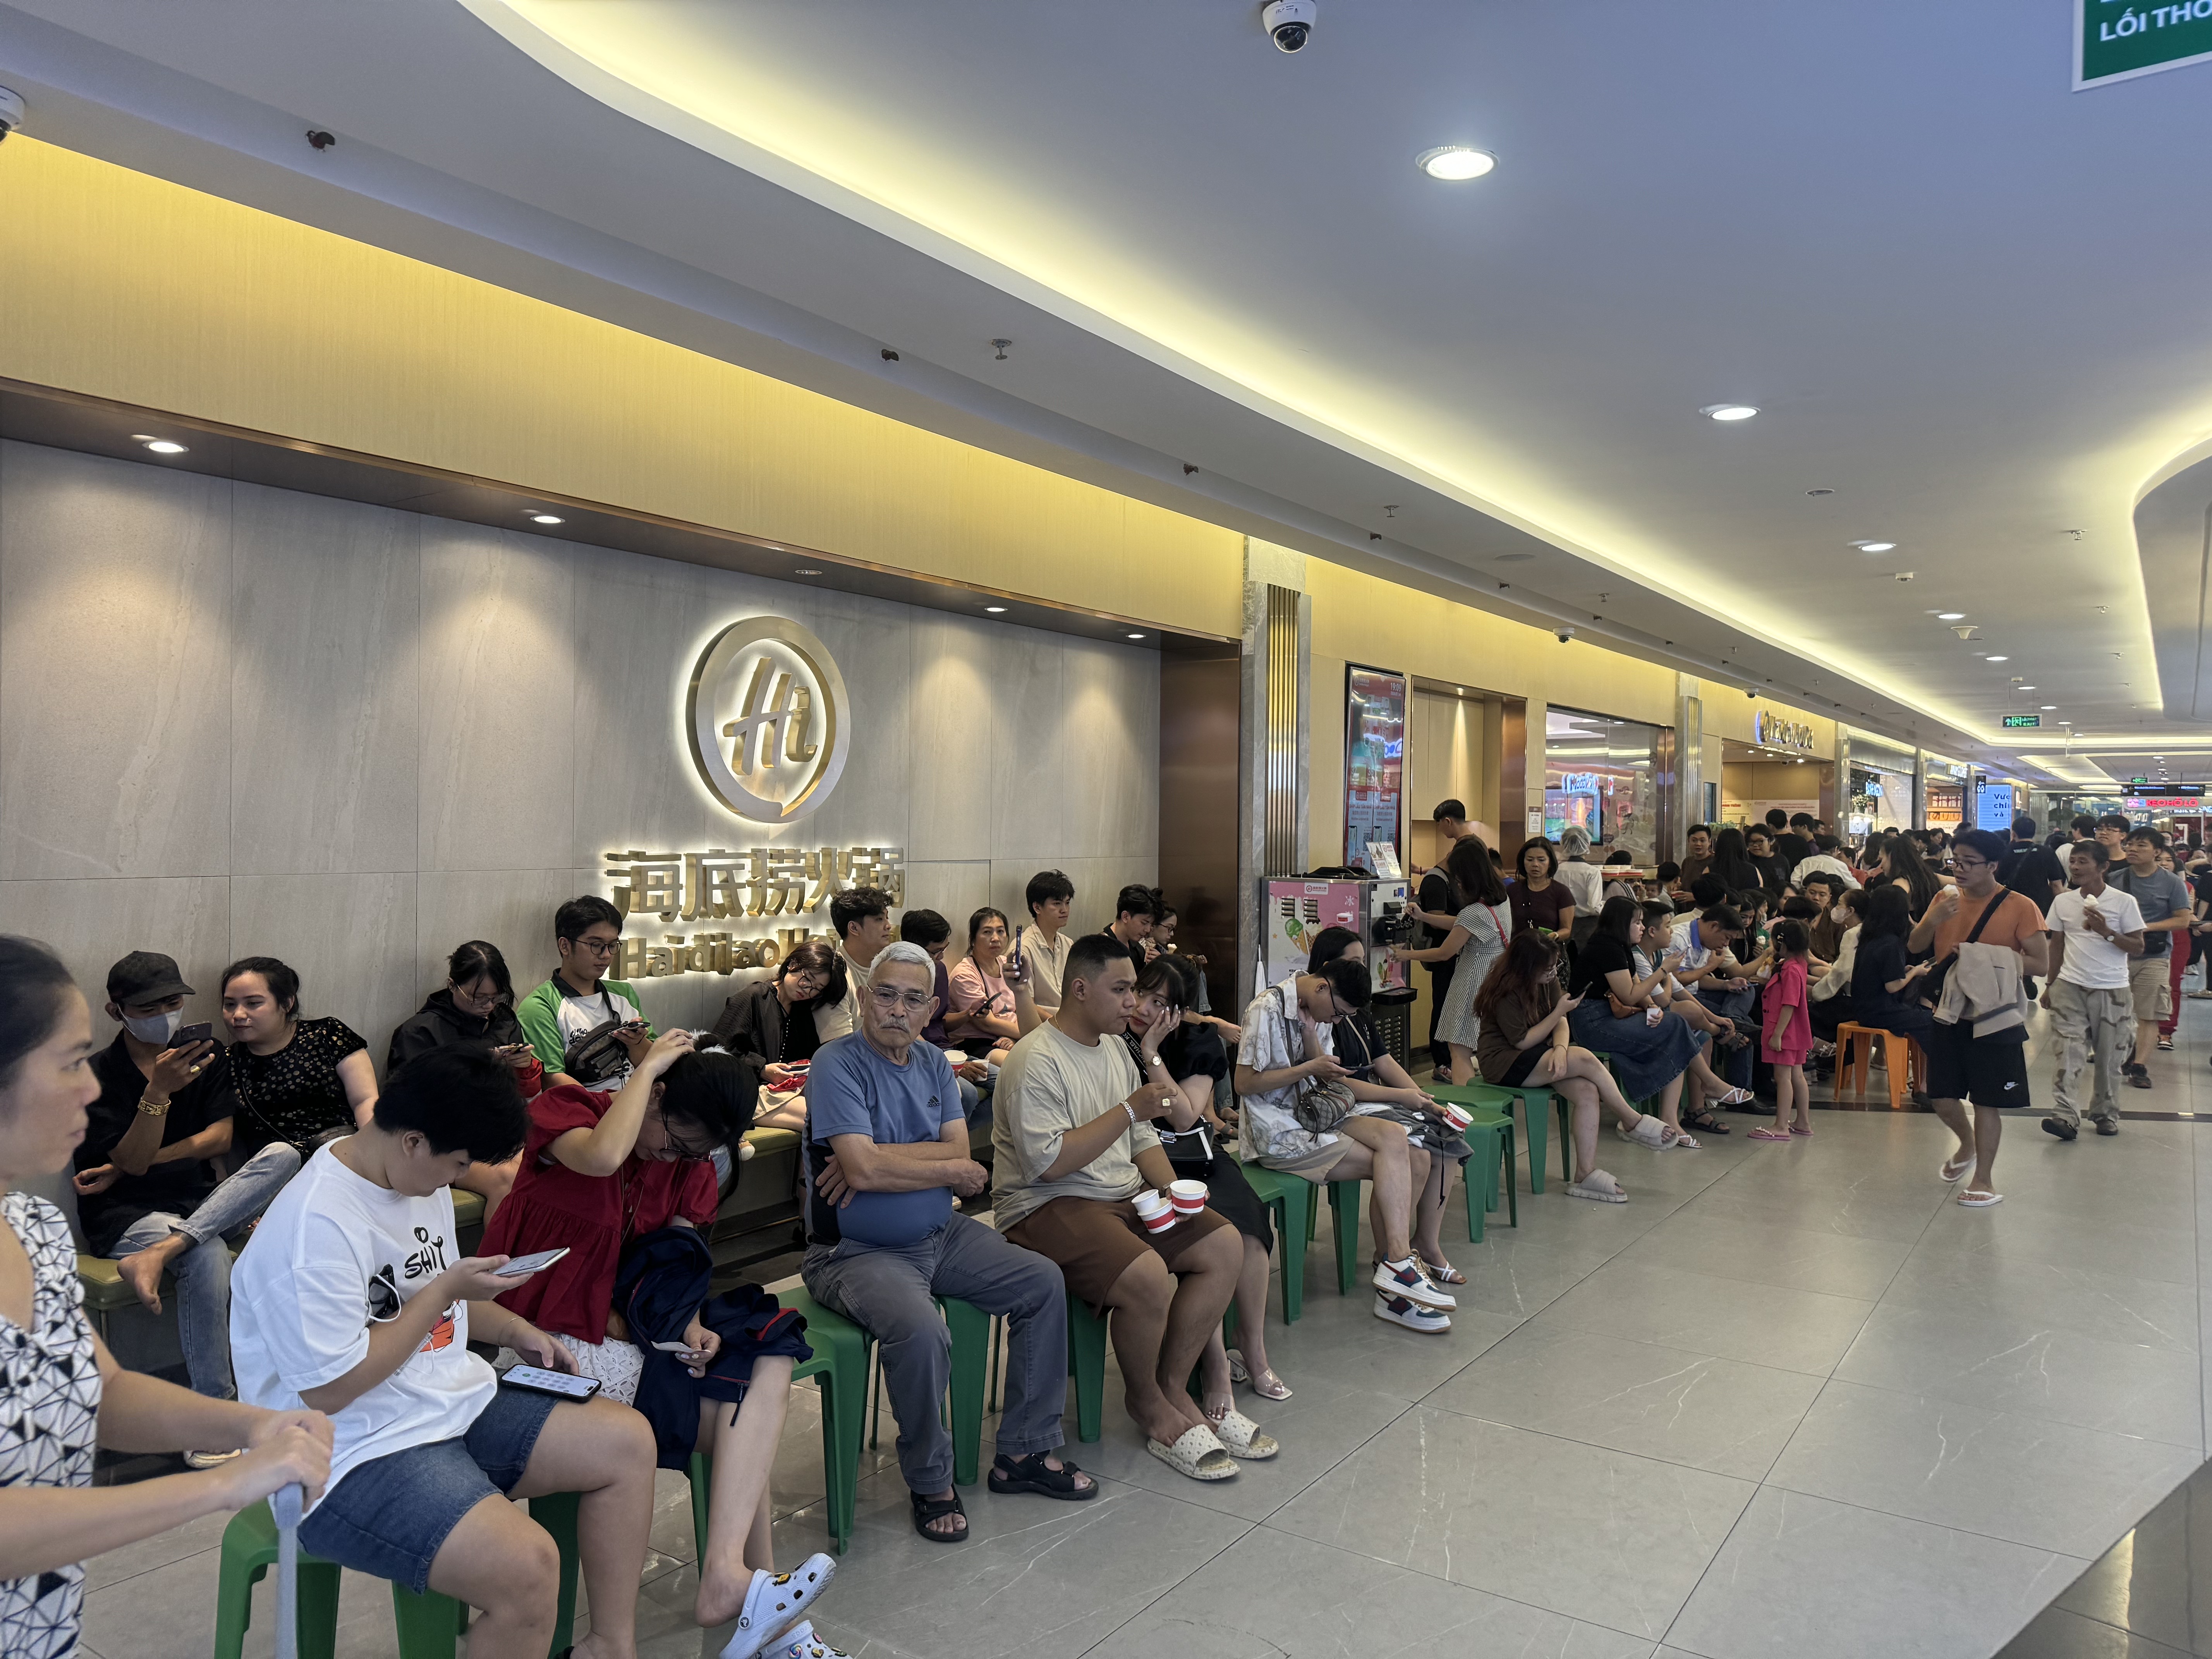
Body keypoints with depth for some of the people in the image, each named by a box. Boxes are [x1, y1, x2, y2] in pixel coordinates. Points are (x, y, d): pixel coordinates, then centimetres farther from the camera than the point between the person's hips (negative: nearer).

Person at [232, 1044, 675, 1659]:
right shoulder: (316, 1226, -25)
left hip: (453, 1403, 10)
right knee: (526, 1566, -30)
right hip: (358, 1461, -10)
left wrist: (514, 1330, 8)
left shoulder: (422, 1178, 5)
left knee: (628, 1440, 3)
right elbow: (331, 1388, -23)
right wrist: (444, 1292, -18)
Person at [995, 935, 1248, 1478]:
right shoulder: (1037, 1061, -15)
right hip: (1048, 1206, -9)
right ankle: (1146, 1402, -1)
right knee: (1148, 1276, -31)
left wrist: (1173, 1190, 1)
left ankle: (1172, 1386, 4)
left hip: (1123, 1195, 9)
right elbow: (1050, 1163, -24)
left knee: (1225, 1246, -6)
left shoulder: (1115, 1047, 13)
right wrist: (1130, 1109, -21)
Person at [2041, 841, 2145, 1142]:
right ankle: (2066, 1117, -16)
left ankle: (2106, 1114, 21)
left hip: (2112, 990, -1)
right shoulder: (2063, 902, 6)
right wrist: (2050, 985, 10)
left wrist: (2106, 932, -18)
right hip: (2070, 987, 2)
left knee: (2108, 1058, 7)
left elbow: (2138, 948, -3)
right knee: (2069, 1054, -9)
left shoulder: (2123, 902, -3)